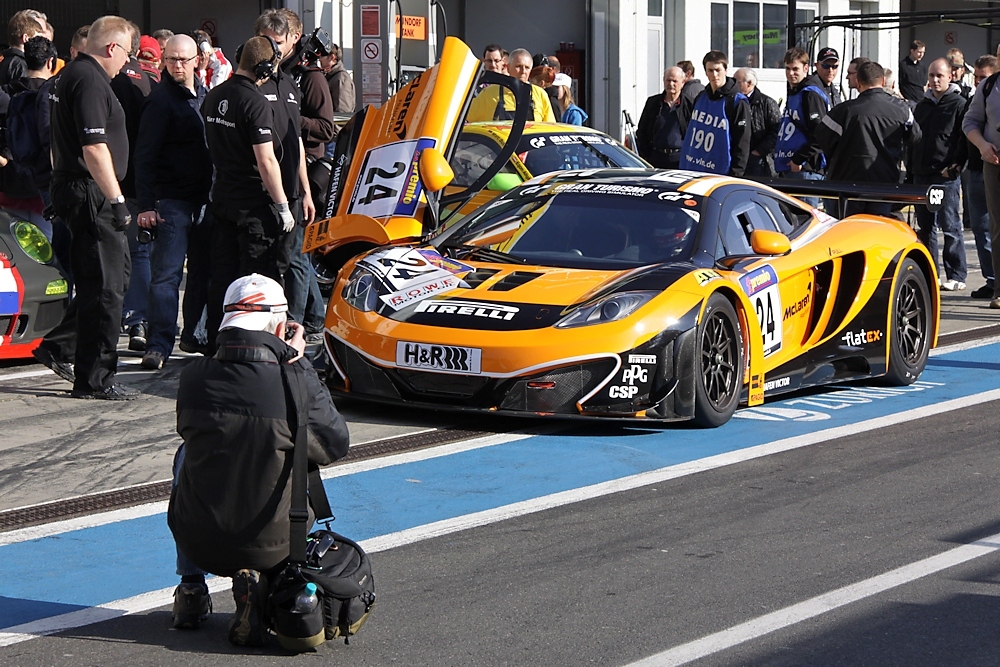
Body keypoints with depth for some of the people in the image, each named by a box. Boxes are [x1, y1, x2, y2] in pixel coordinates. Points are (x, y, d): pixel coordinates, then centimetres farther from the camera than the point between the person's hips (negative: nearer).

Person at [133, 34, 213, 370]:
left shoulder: (205, 96, 14)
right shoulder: (161, 99, -6)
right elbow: (145, 154, -10)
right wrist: (145, 204, -16)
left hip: (204, 197, 6)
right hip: (171, 200, -6)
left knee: (203, 269, 10)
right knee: (166, 273, -8)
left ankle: (196, 335, 23)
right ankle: (159, 345, -9)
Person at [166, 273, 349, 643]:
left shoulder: (193, 377, -9)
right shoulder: (298, 384, -17)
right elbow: (335, 445, 0)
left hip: (197, 541, 2)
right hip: (272, 546, -2)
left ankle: (191, 587, 29)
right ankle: (260, 582, 8)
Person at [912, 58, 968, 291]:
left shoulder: (959, 104, -2)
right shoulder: (923, 105, 17)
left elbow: (965, 139, -9)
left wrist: (956, 165, -18)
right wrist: (911, 166, 14)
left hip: (947, 175, -7)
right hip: (921, 174, 7)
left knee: (950, 225, -5)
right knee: (925, 226, 9)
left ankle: (956, 276, -1)